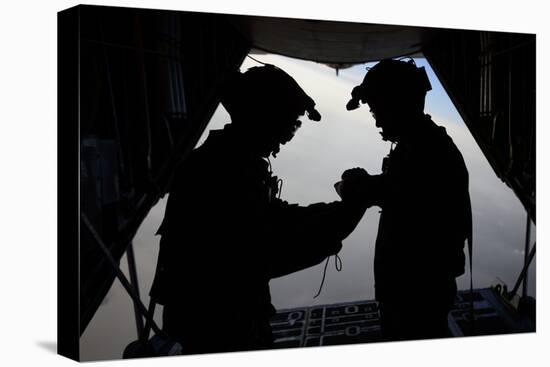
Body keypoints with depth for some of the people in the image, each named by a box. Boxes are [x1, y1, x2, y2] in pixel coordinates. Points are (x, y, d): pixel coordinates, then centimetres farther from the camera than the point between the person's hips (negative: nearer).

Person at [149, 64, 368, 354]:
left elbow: (274, 216, 15)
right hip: (213, 325, -9)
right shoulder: (220, 170, -26)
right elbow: (263, 258, -29)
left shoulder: (240, 162, 5)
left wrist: (341, 209, 3)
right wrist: (344, 214, -21)